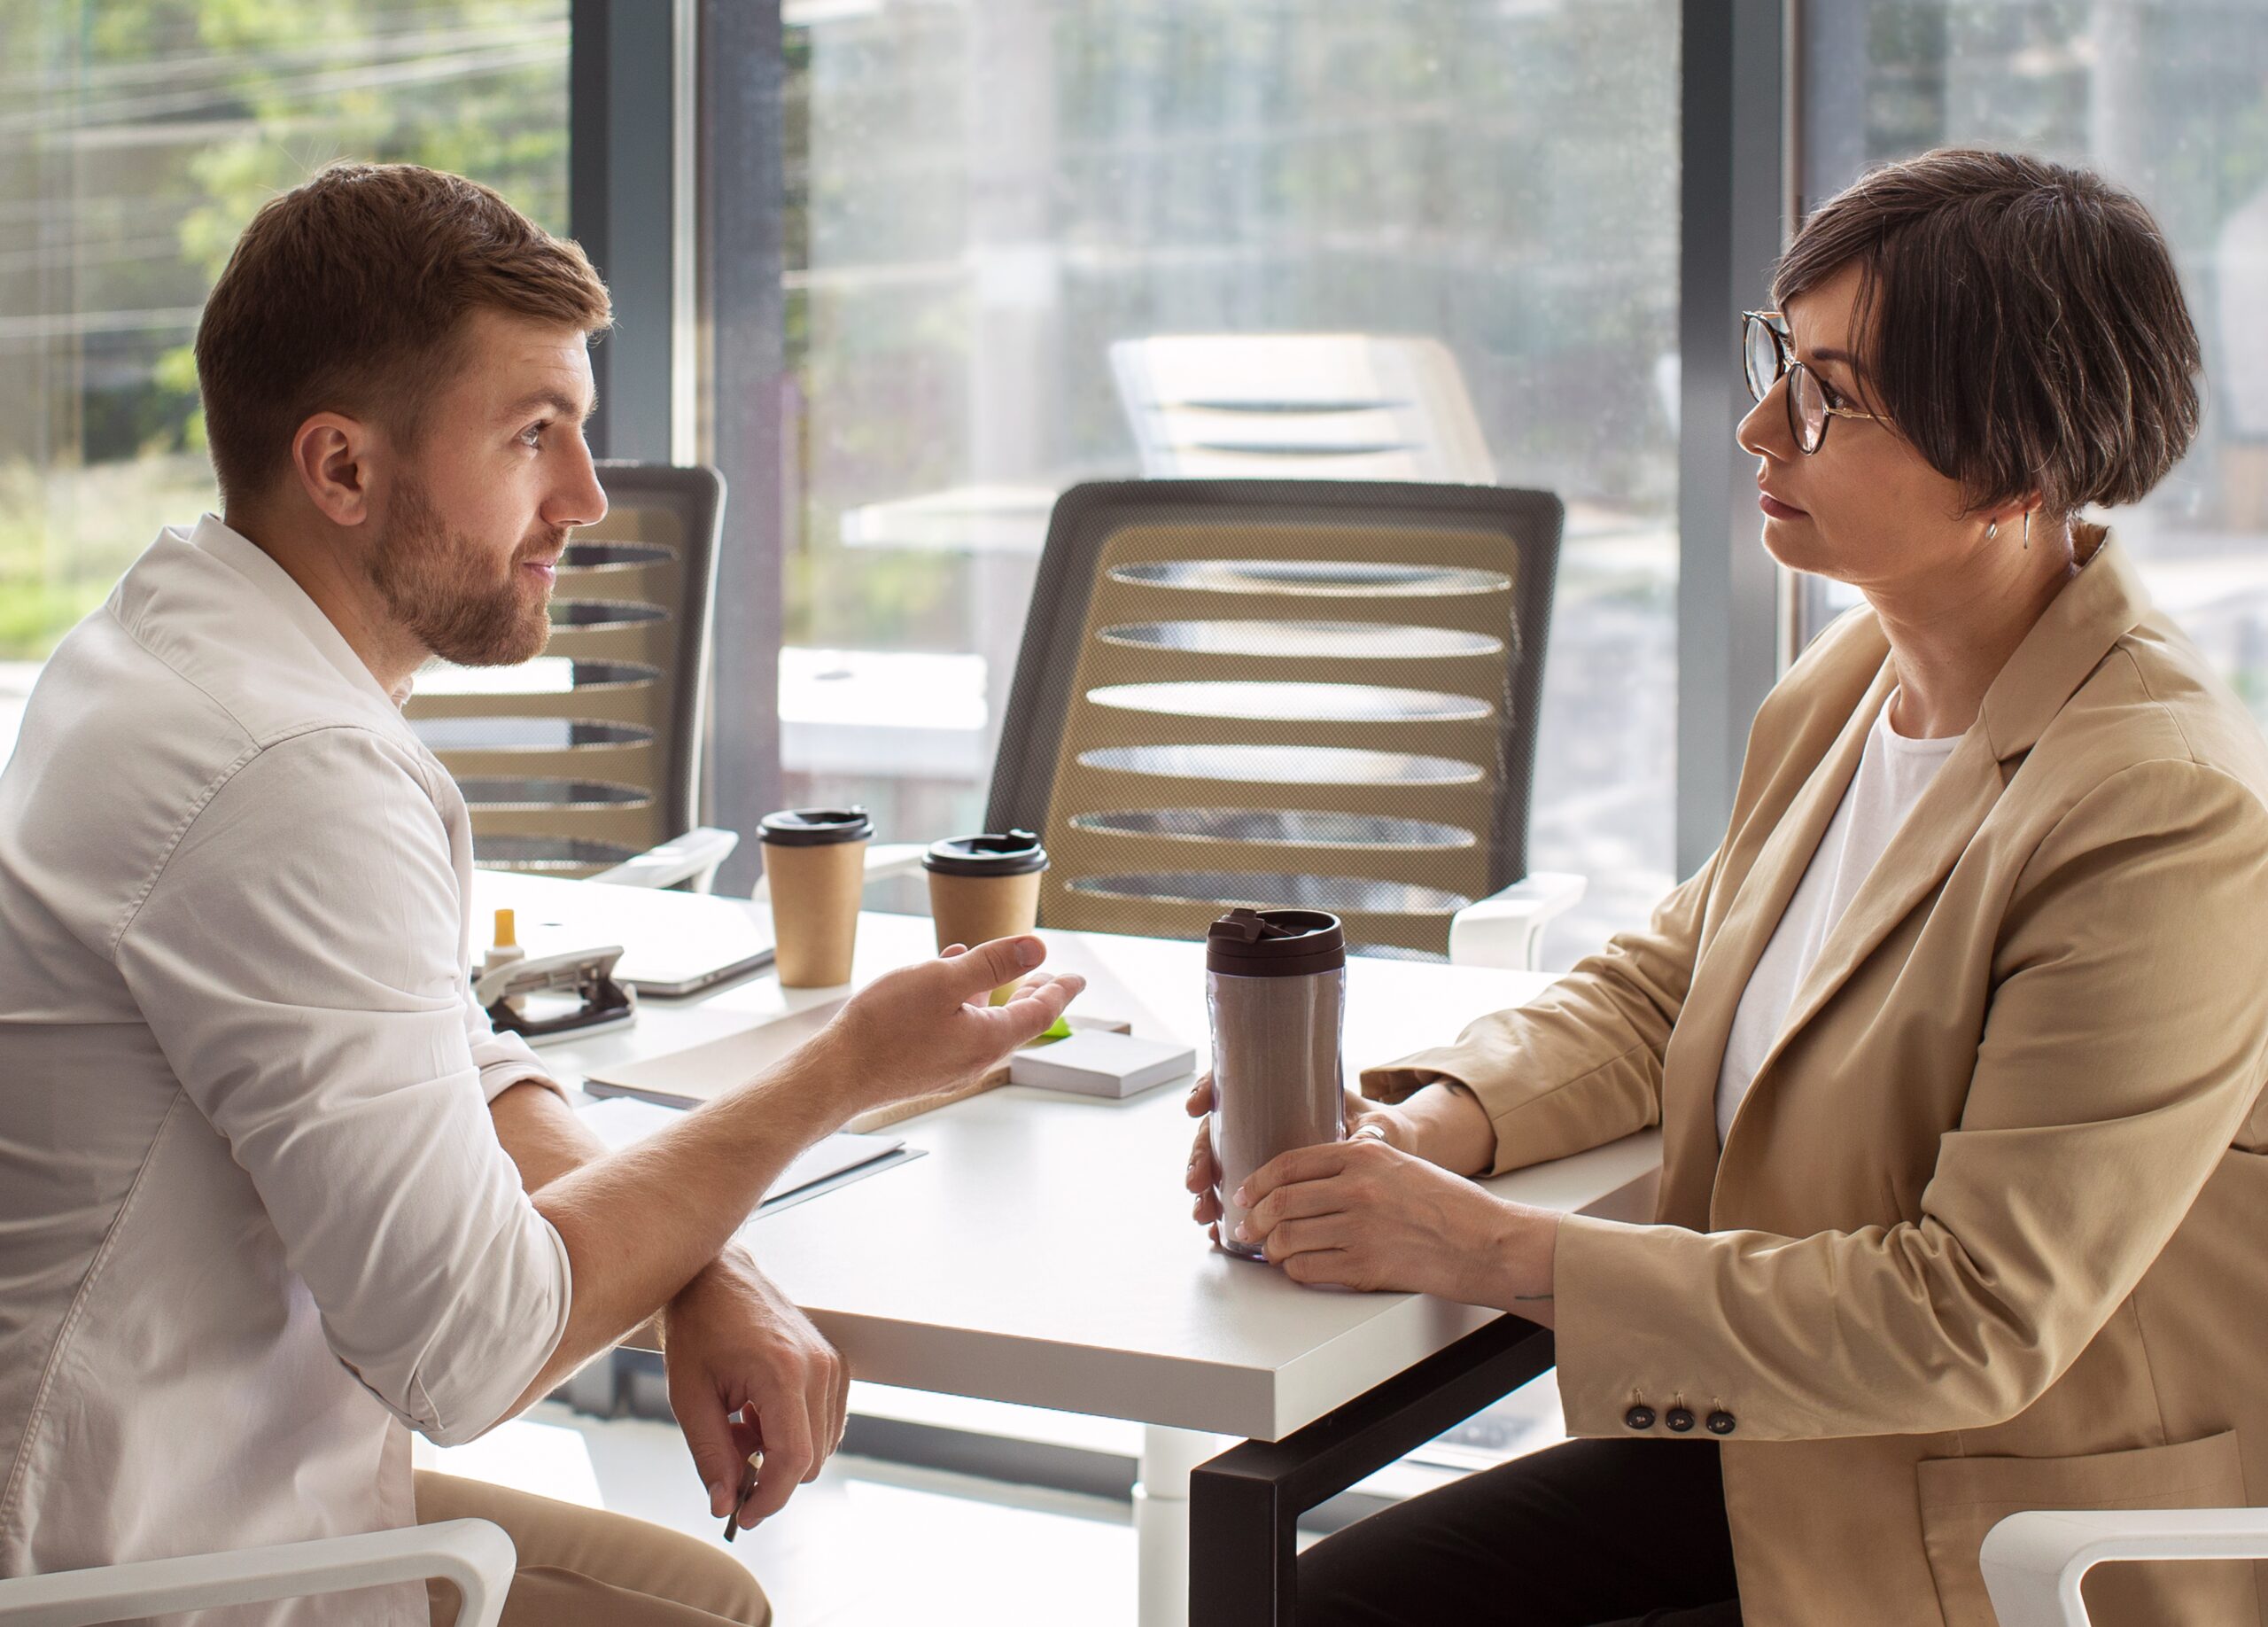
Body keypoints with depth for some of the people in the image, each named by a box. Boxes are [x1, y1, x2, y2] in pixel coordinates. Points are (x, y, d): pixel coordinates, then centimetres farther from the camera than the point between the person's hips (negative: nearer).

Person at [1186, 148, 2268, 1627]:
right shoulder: (1852, 686, 2)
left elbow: (1974, 1323, -25)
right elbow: (1661, 987, 14)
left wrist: (1495, 1249, -24)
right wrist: (1423, 1129, -7)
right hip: (1780, 1447, 7)